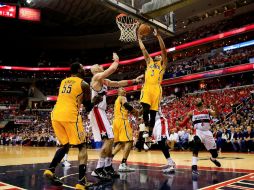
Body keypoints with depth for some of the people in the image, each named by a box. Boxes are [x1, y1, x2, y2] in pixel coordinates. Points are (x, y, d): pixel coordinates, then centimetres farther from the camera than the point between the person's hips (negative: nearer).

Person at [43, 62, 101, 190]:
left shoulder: (63, 82, 21)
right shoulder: (84, 84, 4)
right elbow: (88, 108, 6)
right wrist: (95, 102, 25)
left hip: (56, 115, 6)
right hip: (70, 116, -6)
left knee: (65, 145, 24)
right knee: (82, 147, 5)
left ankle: (50, 170, 10)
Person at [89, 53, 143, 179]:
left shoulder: (105, 81, 20)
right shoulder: (97, 77, -8)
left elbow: (119, 83, 24)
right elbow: (113, 68, -17)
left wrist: (134, 81, 20)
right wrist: (116, 59, 3)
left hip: (100, 112, 10)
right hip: (97, 111, -10)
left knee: (109, 139, 12)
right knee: (109, 139, -15)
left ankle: (108, 168, 20)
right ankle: (98, 170, -11)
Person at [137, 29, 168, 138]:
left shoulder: (163, 64, 15)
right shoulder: (149, 62, 25)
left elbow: (163, 49, 4)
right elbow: (143, 49, 25)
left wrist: (158, 36, -1)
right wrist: (139, 38, 28)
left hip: (156, 88, -2)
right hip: (147, 87, 2)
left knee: (153, 113, 0)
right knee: (145, 110, -14)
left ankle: (150, 133, 7)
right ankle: (147, 129, 1)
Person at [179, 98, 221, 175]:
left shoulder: (208, 111, 5)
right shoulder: (192, 112, 4)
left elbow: (215, 114, -17)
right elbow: (183, 123, 5)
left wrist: (216, 110, -39)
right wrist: (179, 124, -15)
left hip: (207, 132, 2)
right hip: (198, 132, -2)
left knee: (214, 152, 12)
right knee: (196, 146, -34)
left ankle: (213, 159, 51)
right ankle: (194, 167, -32)